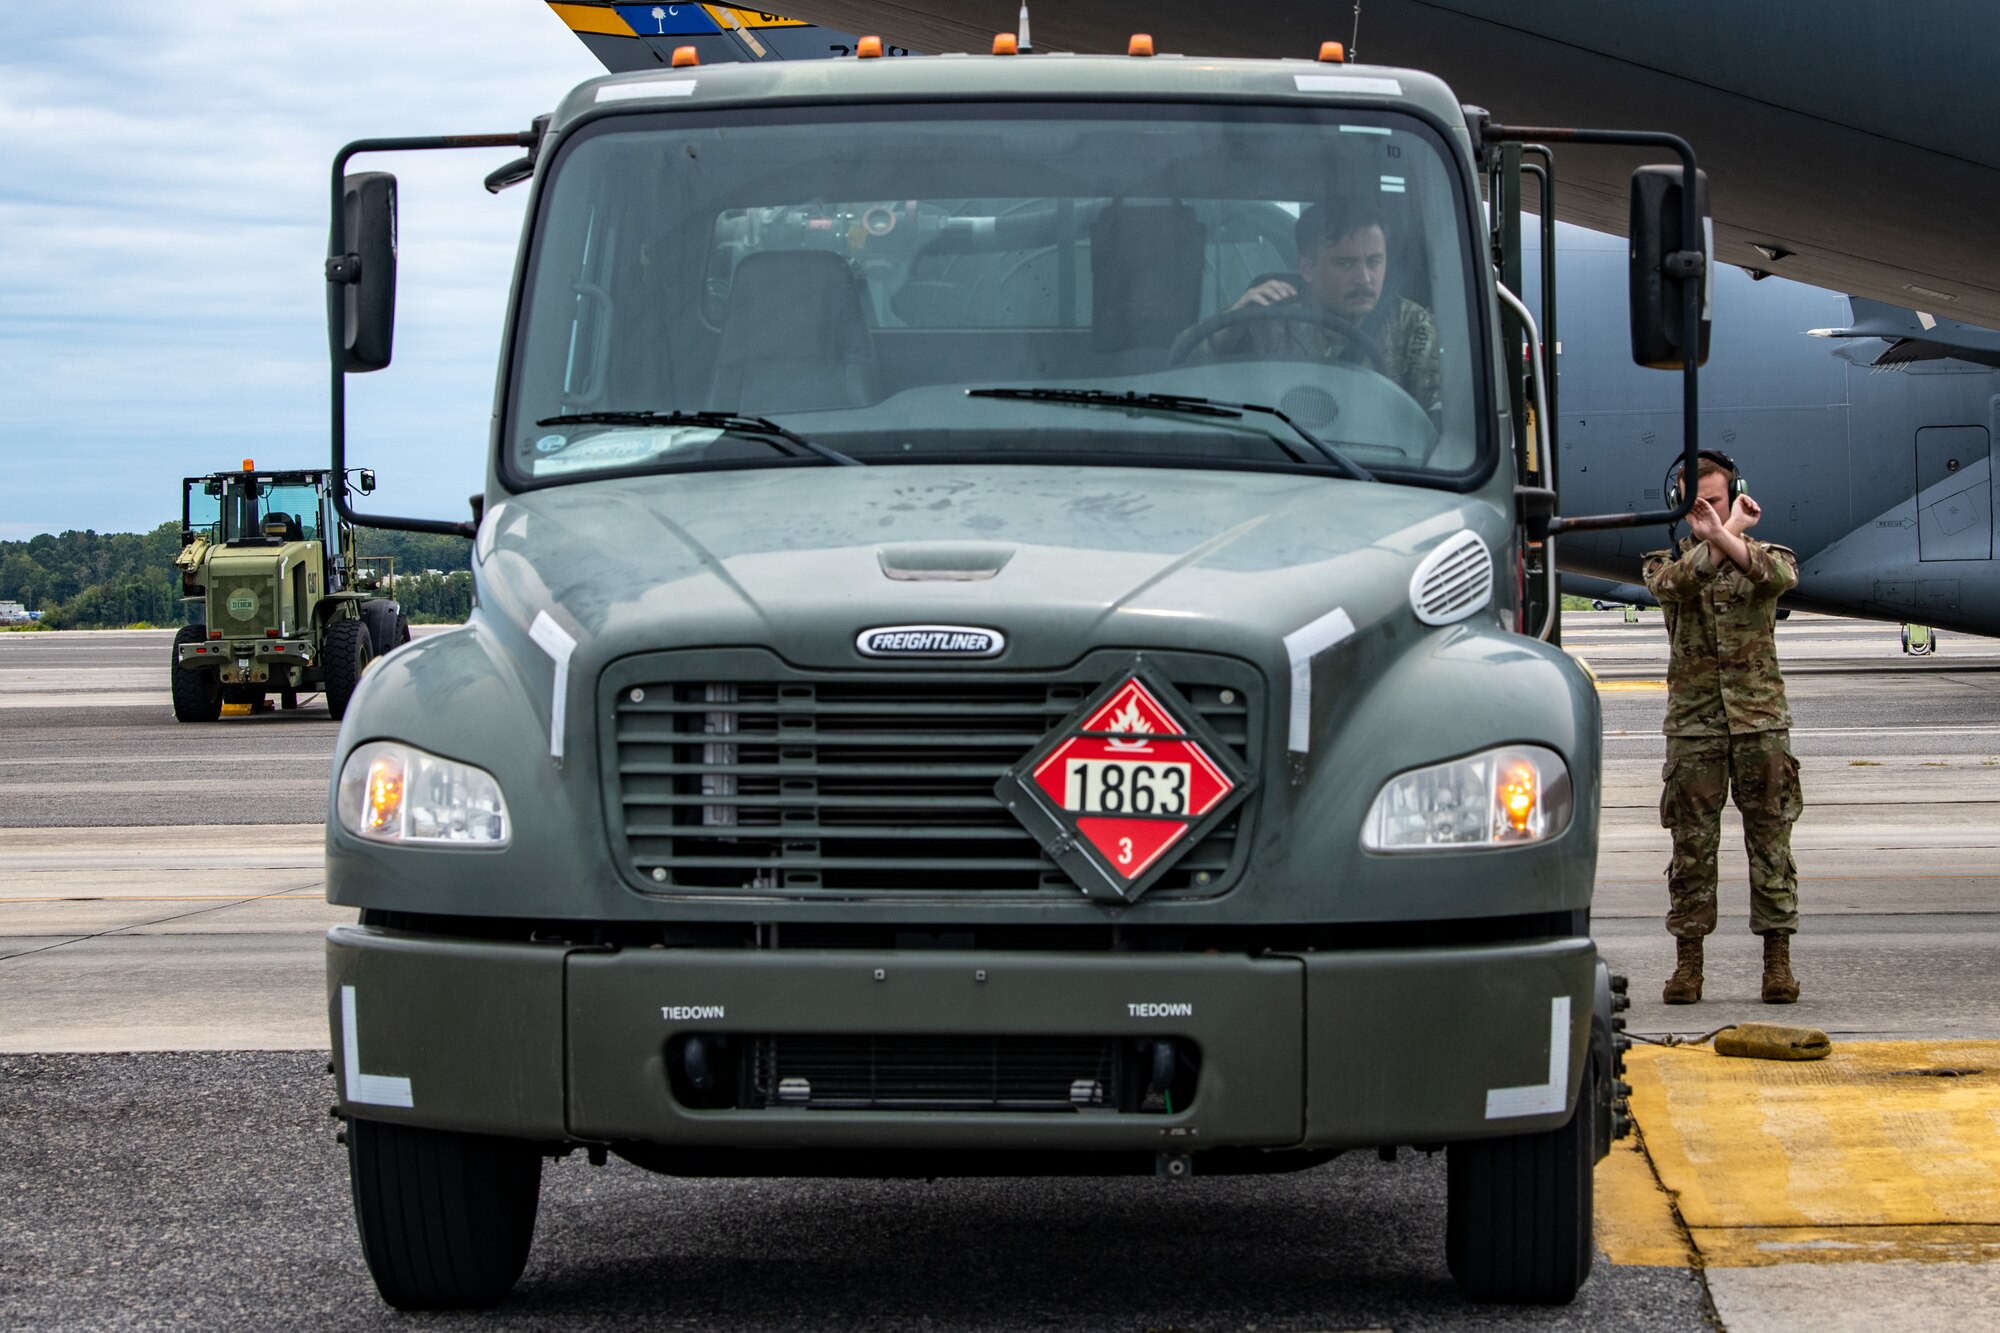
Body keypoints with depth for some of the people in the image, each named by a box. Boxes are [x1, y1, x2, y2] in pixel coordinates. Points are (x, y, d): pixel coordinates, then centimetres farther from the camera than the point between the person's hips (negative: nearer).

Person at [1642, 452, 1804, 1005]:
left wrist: (1724, 535, -30)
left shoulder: (1763, 553, 7)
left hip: (1760, 718, 0)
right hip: (1693, 724, 1)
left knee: (1771, 839, -1)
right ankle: (1688, 962, 6)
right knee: (1692, 845, 1)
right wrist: (1724, 534, -17)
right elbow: (1675, 581, -16)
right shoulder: (1667, 562, 10)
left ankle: (1778, 960, 3)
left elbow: (1781, 575, -19)